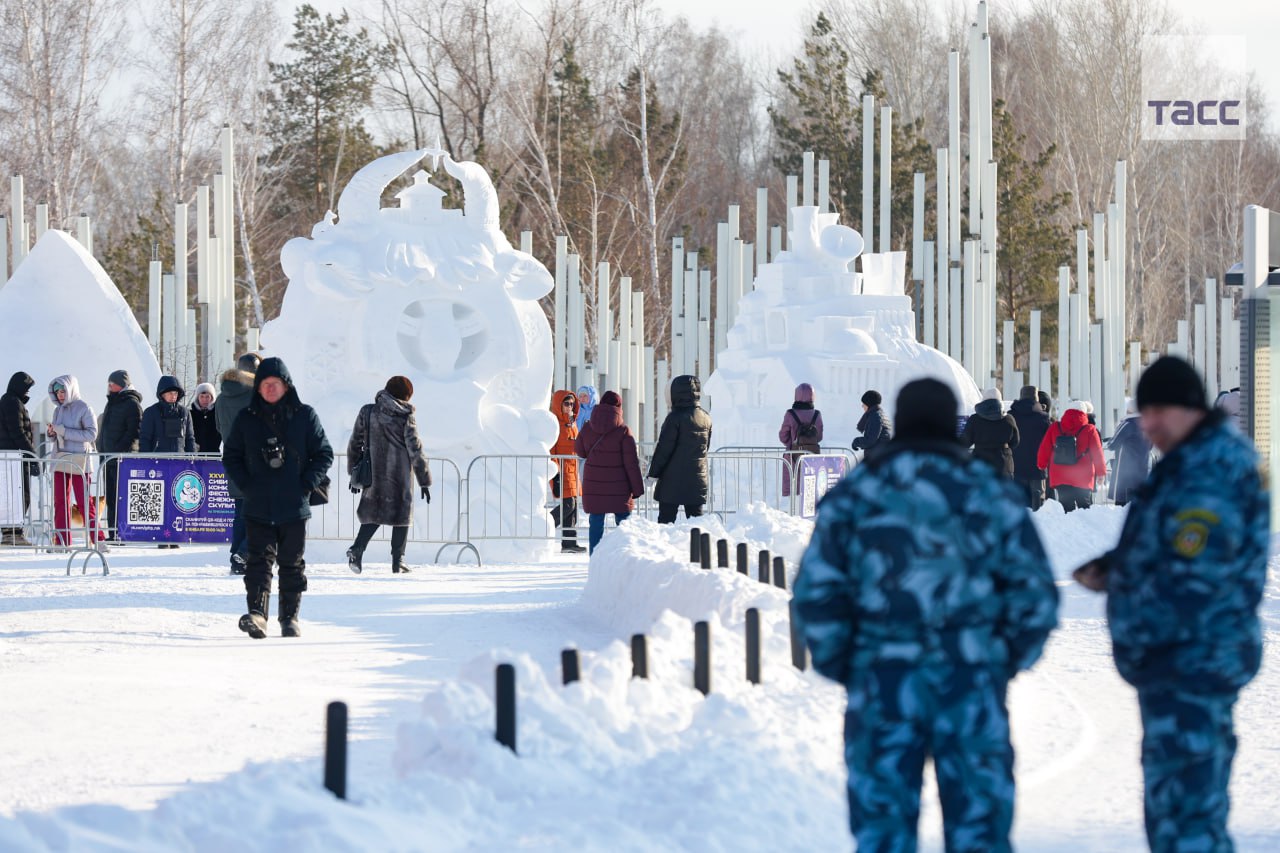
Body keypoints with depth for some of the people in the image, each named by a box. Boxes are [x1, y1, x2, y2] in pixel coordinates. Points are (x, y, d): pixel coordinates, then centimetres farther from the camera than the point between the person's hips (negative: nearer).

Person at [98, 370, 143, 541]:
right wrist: (102, 449, 16)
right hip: (108, 459, 9)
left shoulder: (132, 404, -6)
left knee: (122, 497, -11)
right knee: (111, 498, 9)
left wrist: (120, 449, -20)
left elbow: (135, 431, -15)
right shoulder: (112, 403, 21)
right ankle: (112, 534, 12)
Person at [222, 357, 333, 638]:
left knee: (292, 564, 6)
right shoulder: (246, 419, 5)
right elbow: (231, 455, 11)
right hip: (258, 508, 0)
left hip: (295, 507, 0)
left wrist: (306, 485, -6)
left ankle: (290, 617, 14)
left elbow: (324, 454, 5)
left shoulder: (305, 416, 1)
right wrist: (245, 485, -2)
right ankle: (257, 613, -21)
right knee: (260, 560, -10)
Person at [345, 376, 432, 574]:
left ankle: (357, 549, -8)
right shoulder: (406, 418, -9)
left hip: (374, 475, 3)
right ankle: (397, 561, 8)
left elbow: (354, 444, 7)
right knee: (402, 513, 9)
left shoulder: (367, 412, 2)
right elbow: (415, 451, -8)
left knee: (373, 512, 14)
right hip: (400, 476, -3)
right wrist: (424, 481, -2)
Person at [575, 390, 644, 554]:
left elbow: (579, 451, 15)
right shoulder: (623, 431, -11)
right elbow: (632, 463, -10)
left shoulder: (587, 428, -1)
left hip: (593, 487, 3)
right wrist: (637, 489, -4)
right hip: (618, 489, -3)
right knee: (624, 525, 6)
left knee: (595, 524, 8)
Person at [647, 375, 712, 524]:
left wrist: (653, 473, -3)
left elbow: (664, 448, -12)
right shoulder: (705, 417, 8)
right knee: (696, 519, 8)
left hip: (673, 480, -6)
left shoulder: (676, 417, -13)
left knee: (666, 519, -2)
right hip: (698, 480, 6)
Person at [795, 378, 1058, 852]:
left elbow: (817, 598, -3)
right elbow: (1035, 598, 0)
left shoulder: (853, 495, 3)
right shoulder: (991, 493, 3)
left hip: (881, 688, 0)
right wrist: (1004, 663, 14)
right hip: (972, 687, 0)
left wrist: (844, 669, 10)